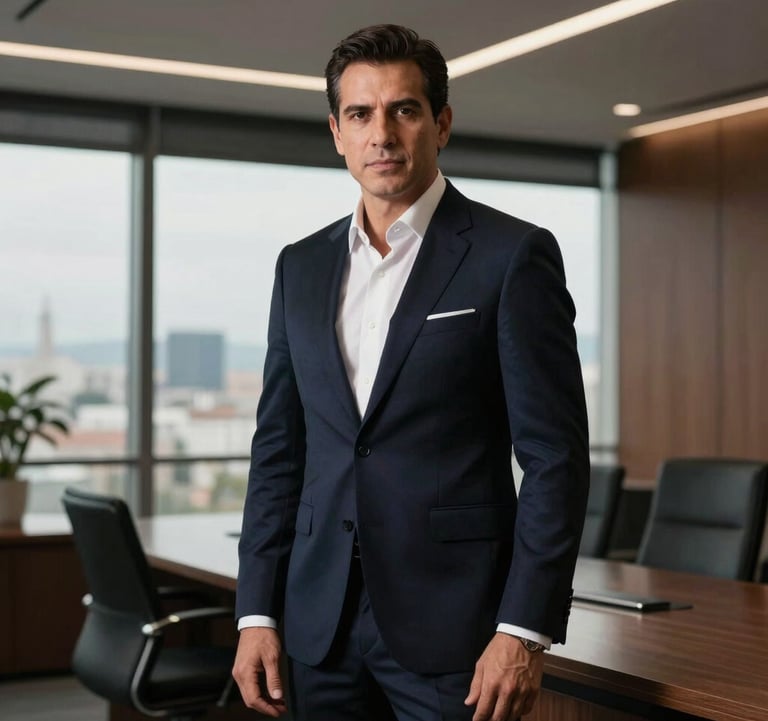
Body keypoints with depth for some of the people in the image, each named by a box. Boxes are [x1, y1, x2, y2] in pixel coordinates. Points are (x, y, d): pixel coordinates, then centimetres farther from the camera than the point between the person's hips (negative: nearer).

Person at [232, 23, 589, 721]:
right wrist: (257, 614, 5)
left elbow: (556, 454, -8)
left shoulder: (513, 255, -5)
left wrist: (525, 631, -14)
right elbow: (278, 449, 11)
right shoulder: (302, 266, 10)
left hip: (452, 623, -4)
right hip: (322, 625, 5)